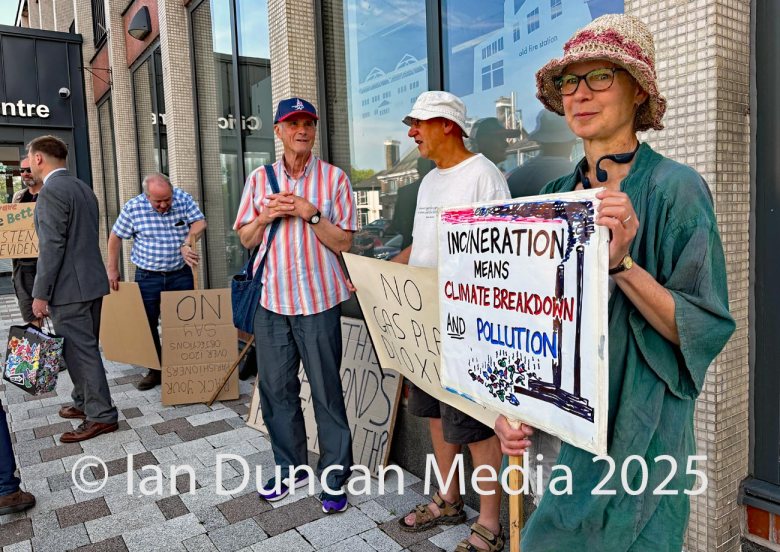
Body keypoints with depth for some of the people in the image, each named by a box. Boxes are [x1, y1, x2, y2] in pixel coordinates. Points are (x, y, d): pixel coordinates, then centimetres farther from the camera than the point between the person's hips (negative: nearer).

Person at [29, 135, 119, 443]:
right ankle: (85, 402, 30)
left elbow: (52, 246, -20)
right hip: (91, 281, 9)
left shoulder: (51, 191, -14)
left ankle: (101, 416, 3)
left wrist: (41, 293, -15)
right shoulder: (83, 188, 14)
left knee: (81, 351, -3)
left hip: (69, 287, -9)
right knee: (84, 347, 18)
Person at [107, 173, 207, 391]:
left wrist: (187, 243, -25)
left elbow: (199, 222, -8)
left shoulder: (183, 199, -8)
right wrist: (112, 269, 2)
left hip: (181, 274, 0)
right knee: (148, 324, 6)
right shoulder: (133, 207, -10)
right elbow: (116, 236, 1)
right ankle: (155, 370, 20)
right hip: (148, 276, 0)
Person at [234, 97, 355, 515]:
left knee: (327, 392, 3)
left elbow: (343, 242, -3)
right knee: (275, 389, 11)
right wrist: (265, 216, -7)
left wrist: (310, 214, -17)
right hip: (272, 299, 4)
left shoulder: (334, 178, -1)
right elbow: (245, 239, 12)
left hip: (319, 301, -3)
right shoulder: (259, 179, 10)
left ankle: (335, 477, 18)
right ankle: (290, 468, 29)